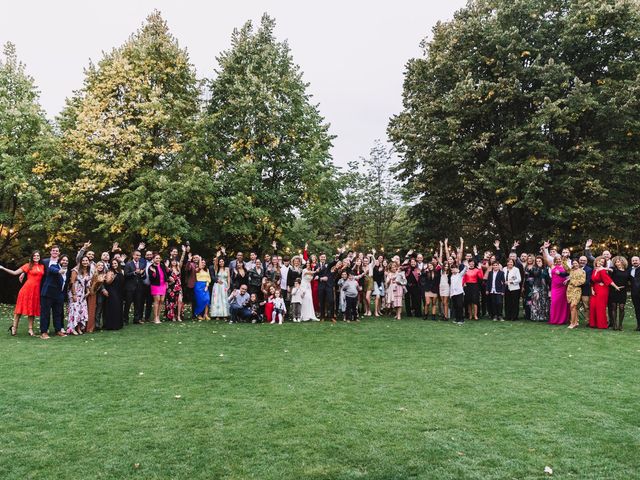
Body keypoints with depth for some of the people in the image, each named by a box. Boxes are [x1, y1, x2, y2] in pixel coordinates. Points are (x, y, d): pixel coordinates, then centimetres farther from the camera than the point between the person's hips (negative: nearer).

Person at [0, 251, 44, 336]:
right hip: (27, 288, -3)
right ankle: (14, 327, 8)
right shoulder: (28, 265, 4)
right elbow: (15, 273, 4)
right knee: (21, 307, -1)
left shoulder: (42, 266, 12)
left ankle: (30, 329, 9)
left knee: (32, 309, 6)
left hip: (36, 290, 3)